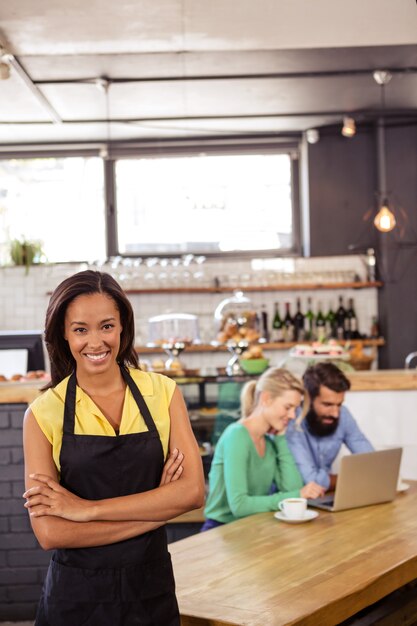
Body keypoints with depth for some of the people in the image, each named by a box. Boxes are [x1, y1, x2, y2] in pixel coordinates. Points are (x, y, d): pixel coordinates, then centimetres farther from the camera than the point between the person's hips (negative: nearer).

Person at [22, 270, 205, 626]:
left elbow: (193, 491, -13)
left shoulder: (162, 392, -4)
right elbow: (49, 532, -16)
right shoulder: (44, 413, -9)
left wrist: (88, 509, -18)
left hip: (152, 589, 2)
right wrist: (156, 509, -16)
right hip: (76, 596, -2)